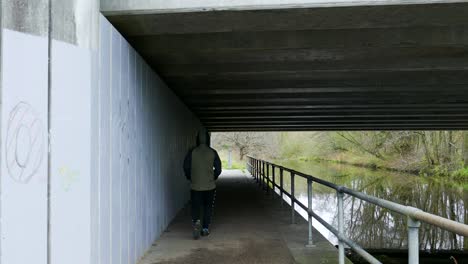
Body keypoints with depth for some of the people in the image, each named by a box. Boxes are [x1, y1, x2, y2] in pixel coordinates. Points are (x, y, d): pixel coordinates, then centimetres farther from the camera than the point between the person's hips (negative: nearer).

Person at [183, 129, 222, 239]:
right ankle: (205, 228, 16)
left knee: (195, 207, 9)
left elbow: (186, 167, -3)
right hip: (210, 186, 1)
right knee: (208, 207, 15)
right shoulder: (213, 152, -3)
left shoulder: (192, 152, -5)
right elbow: (218, 169, -2)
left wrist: (190, 178, 13)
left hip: (195, 186, 0)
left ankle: (196, 221, -17)